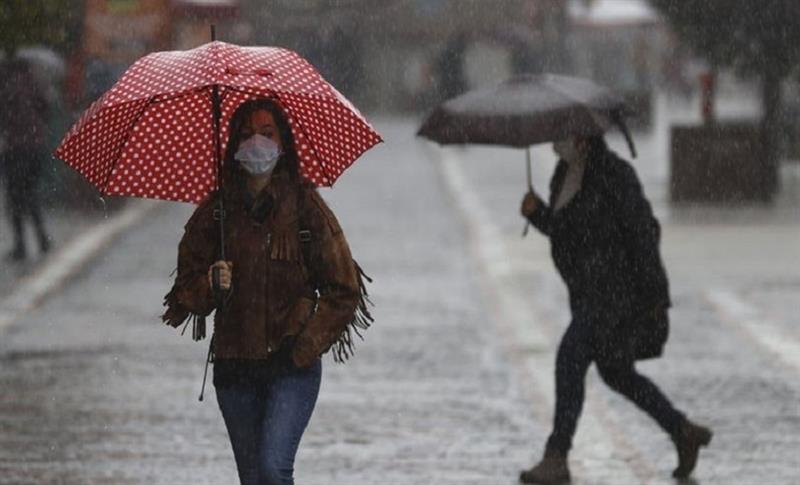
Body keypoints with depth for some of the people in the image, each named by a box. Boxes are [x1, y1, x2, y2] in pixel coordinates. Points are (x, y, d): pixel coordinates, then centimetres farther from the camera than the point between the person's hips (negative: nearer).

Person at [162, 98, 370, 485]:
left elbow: (343, 290, 2)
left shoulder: (304, 206, -2)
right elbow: (186, 289, 8)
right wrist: (209, 286, -15)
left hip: (292, 366, -3)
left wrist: (304, 348, -7)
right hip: (235, 366, 3)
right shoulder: (216, 210, 5)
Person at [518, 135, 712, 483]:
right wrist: (535, 212, -3)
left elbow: (644, 229, -17)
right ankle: (684, 433, 29)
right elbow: (559, 227, 18)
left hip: (621, 288, -10)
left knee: (570, 359, -16)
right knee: (616, 373, 16)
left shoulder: (613, 174, -18)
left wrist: (653, 294, -17)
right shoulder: (564, 173, 8)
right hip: (590, 291, 10)